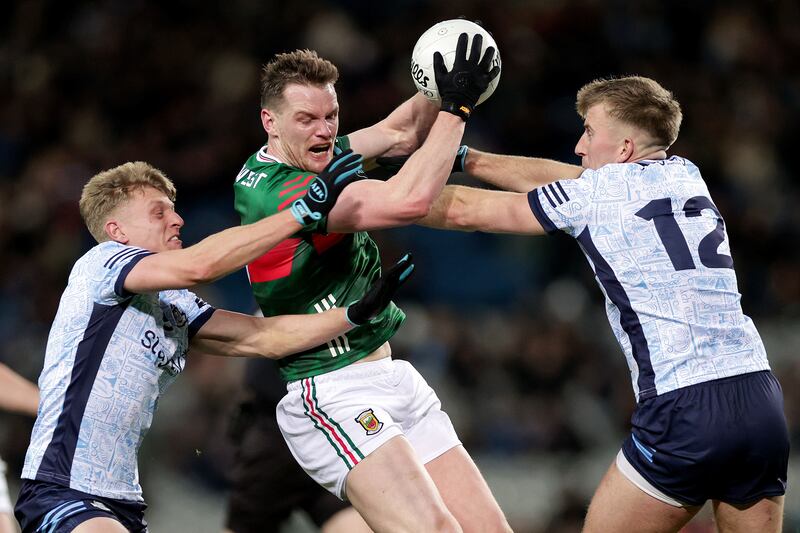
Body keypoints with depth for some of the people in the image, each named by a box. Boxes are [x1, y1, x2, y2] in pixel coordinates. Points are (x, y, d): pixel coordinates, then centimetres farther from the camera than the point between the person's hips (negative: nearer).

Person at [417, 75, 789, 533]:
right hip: (764, 404, 6)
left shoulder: (595, 193, 0)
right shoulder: (686, 175, 17)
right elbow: (555, 179, 28)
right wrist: (466, 158, 33)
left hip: (686, 412, -6)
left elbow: (464, 211, 9)